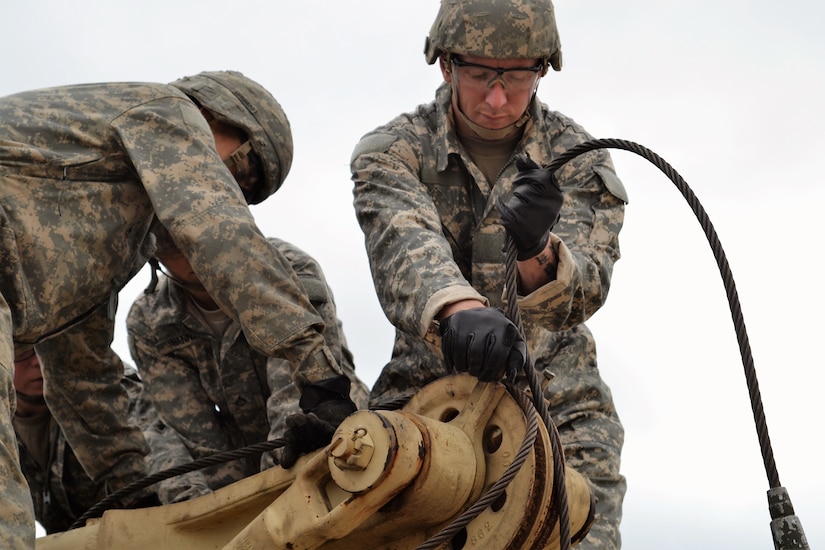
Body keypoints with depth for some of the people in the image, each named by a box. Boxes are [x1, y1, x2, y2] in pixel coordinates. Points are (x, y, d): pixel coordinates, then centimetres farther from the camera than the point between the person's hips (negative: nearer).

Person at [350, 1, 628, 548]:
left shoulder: (578, 158, -5)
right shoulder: (391, 151, -7)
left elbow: (584, 291, -18)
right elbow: (405, 247, -29)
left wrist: (534, 251, -43)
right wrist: (458, 309, -52)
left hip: (559, 405, 0)